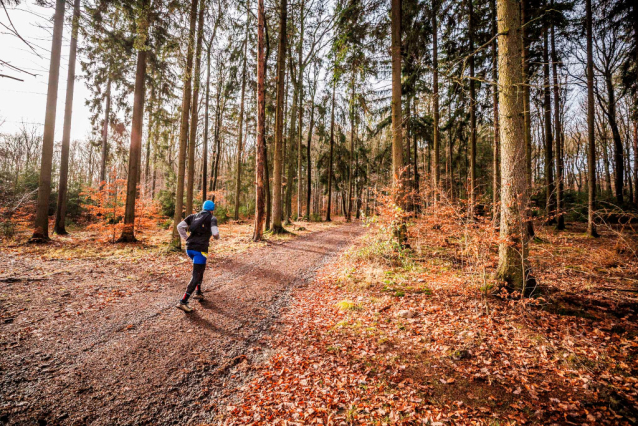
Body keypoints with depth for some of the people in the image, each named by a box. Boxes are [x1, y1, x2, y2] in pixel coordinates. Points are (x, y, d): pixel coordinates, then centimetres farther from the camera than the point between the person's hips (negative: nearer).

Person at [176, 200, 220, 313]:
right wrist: (217, 237, 9)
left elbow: (180, 226, 6)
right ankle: (183, 302, -10)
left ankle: (198, 292, 30)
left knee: (201, 268, 28)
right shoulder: (212, 218, 1)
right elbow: (215, 233, -14)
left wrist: (186, 238, 12)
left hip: (189, 248, 7)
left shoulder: (193, 216, 16)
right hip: (200, 249, -6)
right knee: (196, 276, -2)